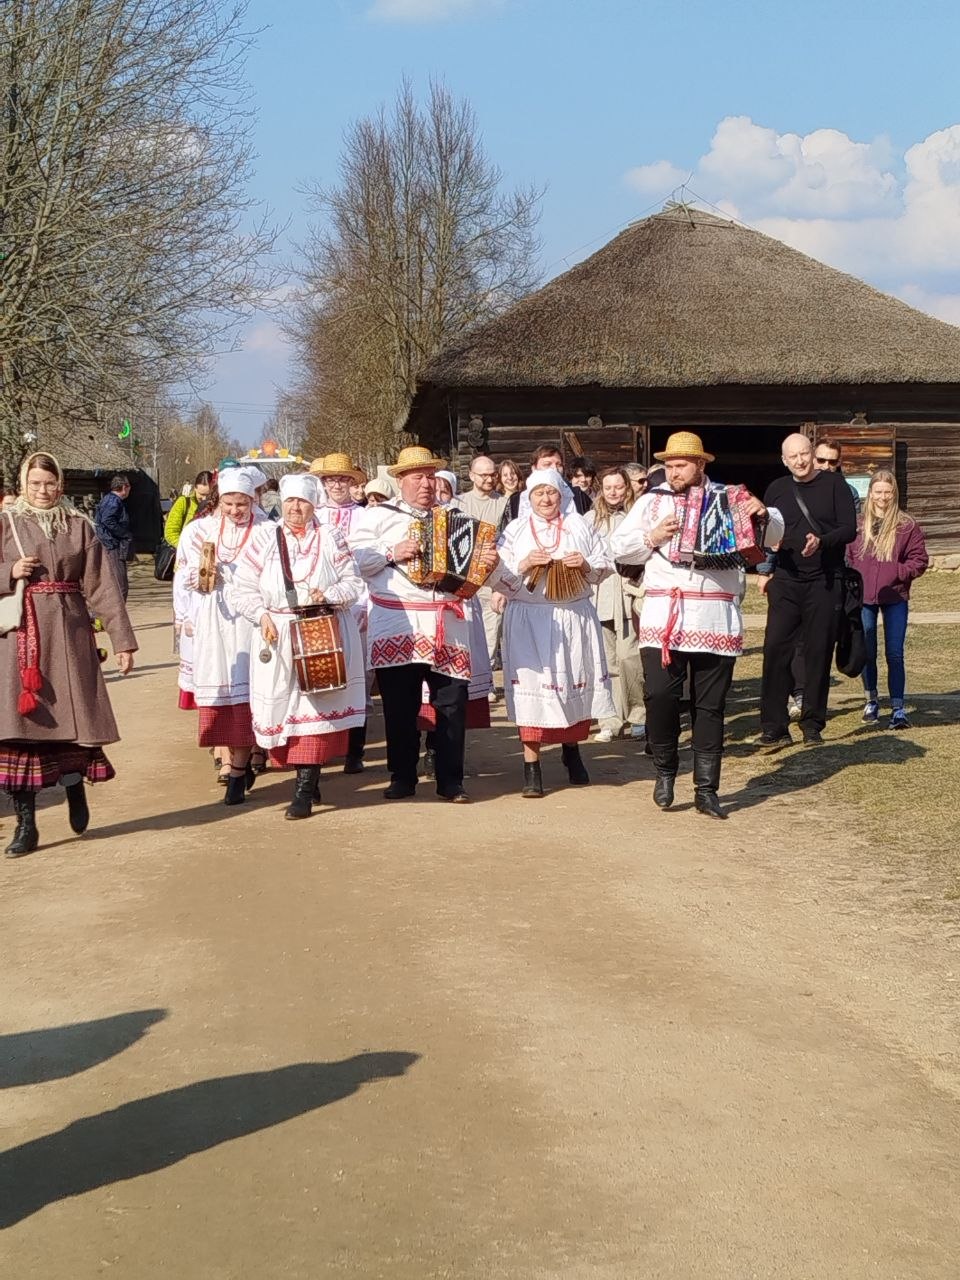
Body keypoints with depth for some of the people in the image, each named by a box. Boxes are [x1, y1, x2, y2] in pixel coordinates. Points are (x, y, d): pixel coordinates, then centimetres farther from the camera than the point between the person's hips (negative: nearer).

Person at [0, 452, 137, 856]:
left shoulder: (78, 526, 6)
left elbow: (102, 585, 2)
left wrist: (122, 639, -2)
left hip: (69, 633, 0)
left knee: (73, 718, 0)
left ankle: (75, 785, 31)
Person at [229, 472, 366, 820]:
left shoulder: (330, 537, 5)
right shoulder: (264, 536, 5)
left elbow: (354, 582, 3)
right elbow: (242, 587, 4)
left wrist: (328, 595, -15)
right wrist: (262, 615, -10)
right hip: (279, 635, 2)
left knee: (316, 707, -7)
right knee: (282, 708, 2)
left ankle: (304, 791, -6)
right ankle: (308, 778, 18)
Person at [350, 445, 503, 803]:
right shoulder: (379, 516, 6)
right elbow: (355, 559, -4)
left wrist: (489, 563, -2)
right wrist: (391, 553, -15)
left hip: (447, 625, 2)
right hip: (397, 625, -2)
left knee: (453, 704, -1)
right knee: (399, 706, 3)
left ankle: (451, 782, 8)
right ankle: (402, 778, 16)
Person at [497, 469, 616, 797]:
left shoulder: (580, 527, 9)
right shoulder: (515, 530, 5)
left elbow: (606, 565, 8)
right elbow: (499, 577, 0)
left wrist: (587, 565, -11)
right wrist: (523, 565, -16)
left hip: (575, 616, 2)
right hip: (529, 619, -2)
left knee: (575, 683, 8)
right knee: (531, 685, -7)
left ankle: (572, 753, 30)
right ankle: (531, 768, -3)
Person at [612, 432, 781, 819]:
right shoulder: (651, 502, 11)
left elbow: (774, 534, 11)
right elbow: (619, 547, 9)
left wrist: (764, 513, -10)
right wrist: (652, 537, -8)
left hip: (716, 618, 0)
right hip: (663, 616, 0)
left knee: (710, 706, 4)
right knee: (660, 695, -11)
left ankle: (706, 790, 12)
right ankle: (665, 770, 12)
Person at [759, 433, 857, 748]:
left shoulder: (834, 484, 1)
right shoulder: (776, 489, 10)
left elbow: (849, 529, -5)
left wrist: (822, 541, -22)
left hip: (825, 583, -2)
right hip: (785, 582, 2)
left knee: (819, 653, 2)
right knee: (775, 650, -7)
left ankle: (813, 725, 11)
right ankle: (774, 728, -4)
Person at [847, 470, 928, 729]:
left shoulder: (907, 526, -3)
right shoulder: (858, 525, 2)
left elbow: (919, 560, -2)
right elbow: (847, 558, 8)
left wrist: (898, 573, -14)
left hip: (895, 598, -2)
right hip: (863, 598, 2)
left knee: (894, 654, -4)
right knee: (867, 653, 11)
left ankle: (897, 709, 0)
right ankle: (871, 701, 28)